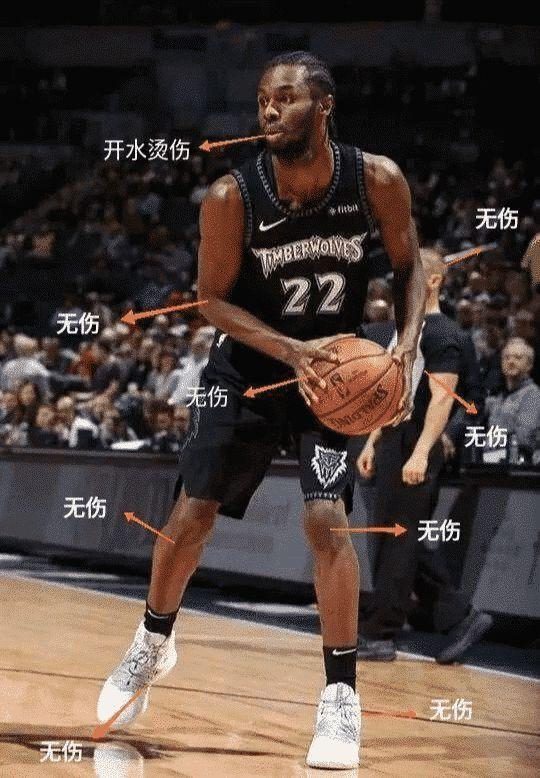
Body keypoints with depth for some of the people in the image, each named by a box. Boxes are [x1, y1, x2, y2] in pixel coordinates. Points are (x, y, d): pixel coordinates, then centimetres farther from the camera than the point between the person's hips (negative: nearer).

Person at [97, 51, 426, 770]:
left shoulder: (377, 180, -19)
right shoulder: (233, 197, -22)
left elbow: (409, 266, -3)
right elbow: (213, 298, -12)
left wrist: (407, 344, -20)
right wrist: (293, 350, -25)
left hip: (336, 363, -1)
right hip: (248, 363, 1)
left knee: (326, 519, -15)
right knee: (192, 514, 5)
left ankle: (342, 695, -5)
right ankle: (153, 644, 32)